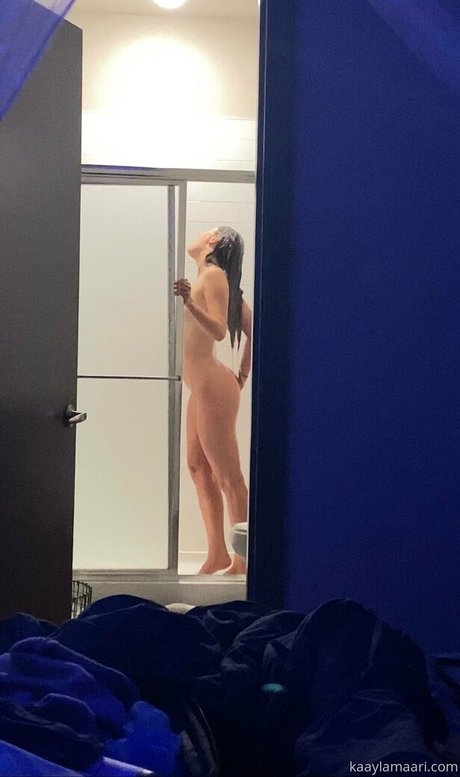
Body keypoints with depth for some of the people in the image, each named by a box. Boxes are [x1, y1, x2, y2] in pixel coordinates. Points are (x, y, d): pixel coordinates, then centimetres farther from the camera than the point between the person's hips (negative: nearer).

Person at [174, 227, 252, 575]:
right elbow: (252, 330, 19)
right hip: (203, 388, 10)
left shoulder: (214, 274, -8)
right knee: (199, 468, 12)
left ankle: (242, 560, -3)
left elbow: (219, 331, -20)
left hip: (213, 387, -10)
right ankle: (218, 554, 16)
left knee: (228, 475, -7)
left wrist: (190, 304, -34)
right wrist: (242, 377, 21)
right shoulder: (214, 278, 17)